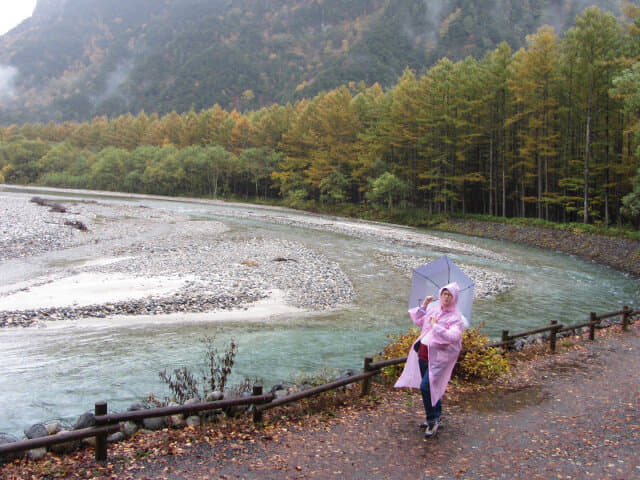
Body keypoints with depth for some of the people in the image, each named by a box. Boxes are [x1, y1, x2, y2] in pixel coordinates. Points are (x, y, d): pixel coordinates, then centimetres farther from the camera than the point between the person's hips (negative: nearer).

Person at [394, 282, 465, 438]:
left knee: (425, 386, -16)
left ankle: (433, 420, -1)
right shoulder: (433, 308, 8)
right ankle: (436, 417, 33)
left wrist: (436, 326, -22)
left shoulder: (455, 317, -11)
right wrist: (423, 306, 7)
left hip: (438, 356, -7)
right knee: (432, 387, 17)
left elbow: (454, 337, -25)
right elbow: (418, 321, 19)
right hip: (423, 352, 7)